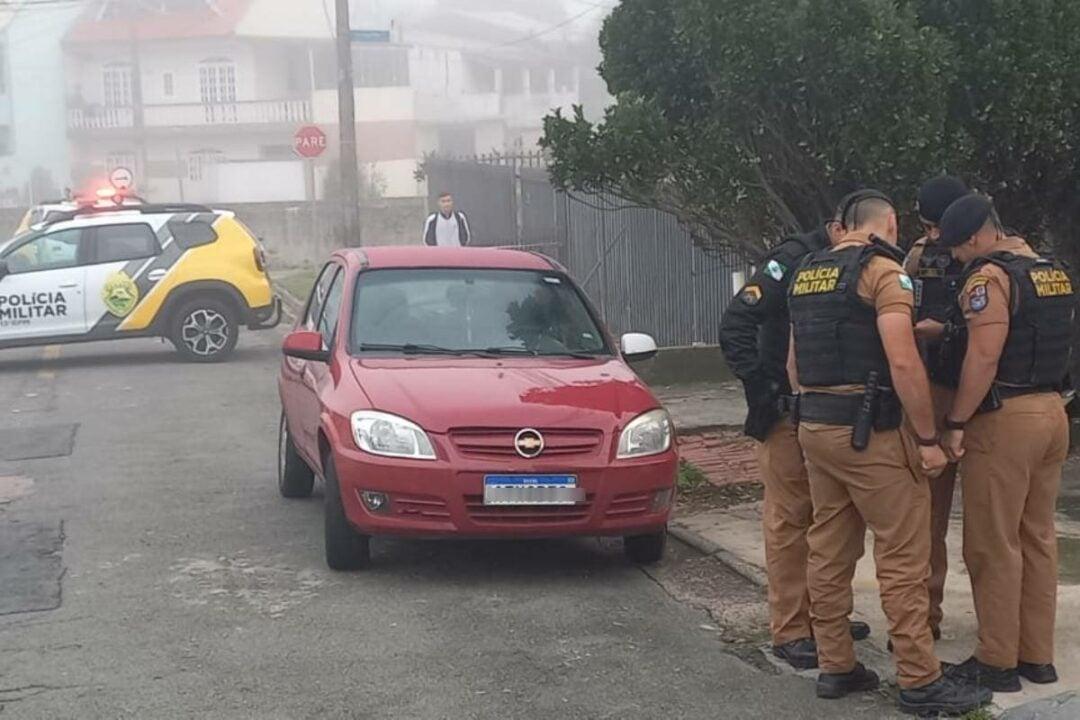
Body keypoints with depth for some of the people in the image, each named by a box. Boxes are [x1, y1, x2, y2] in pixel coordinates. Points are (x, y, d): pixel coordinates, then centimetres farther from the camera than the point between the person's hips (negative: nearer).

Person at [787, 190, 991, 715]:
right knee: (904, 555, -2)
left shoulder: (807, 273, 14)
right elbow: (903, 362, -19)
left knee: (829, 551, 12)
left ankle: (835, 666, 18)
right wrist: (928, 438, -13)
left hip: (814, 428, 8)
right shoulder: (882, 269, -10)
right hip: (868, 433, -8)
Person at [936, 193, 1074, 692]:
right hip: (1052, 410, 9)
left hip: (1006, 418, -9)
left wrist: (956, 423, -16)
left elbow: (984, 357, -21)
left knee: (993, 544, 0)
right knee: (1037, 539, 14)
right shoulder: (1054, 272, 13)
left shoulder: (990, 276, -13)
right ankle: (1037, 655, 21)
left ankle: (998, 662, 6)